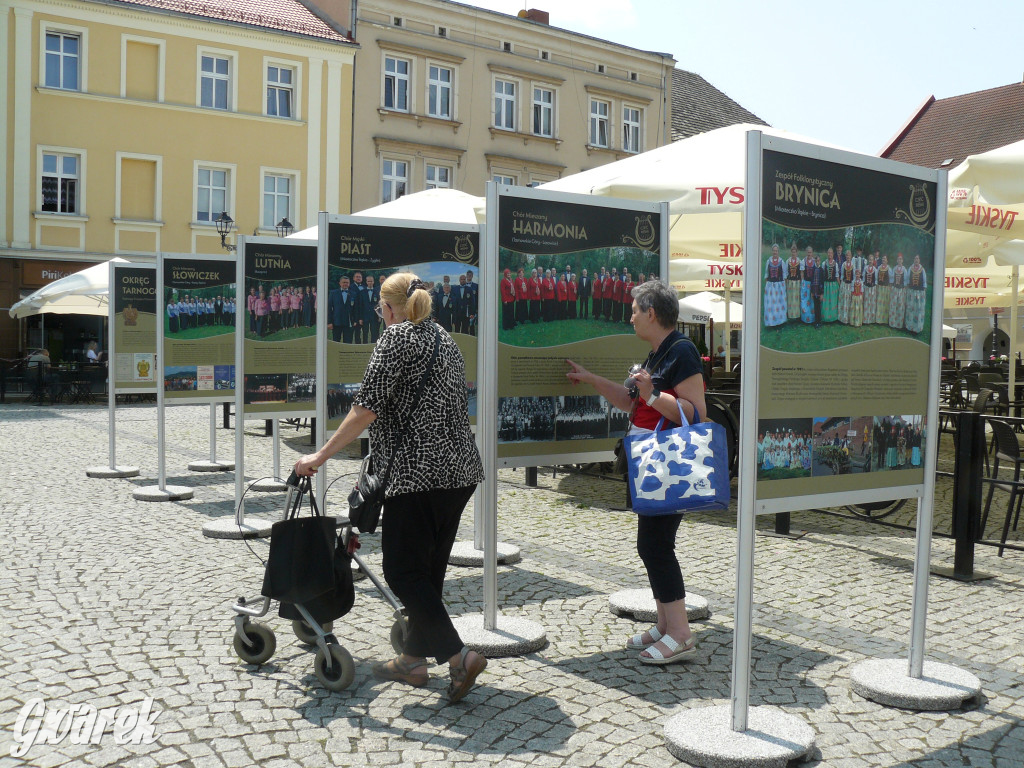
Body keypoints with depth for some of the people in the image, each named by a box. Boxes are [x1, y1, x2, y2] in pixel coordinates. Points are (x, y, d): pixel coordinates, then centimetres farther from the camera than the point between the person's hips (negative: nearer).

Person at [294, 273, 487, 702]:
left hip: (419, 472, -9)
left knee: (403, 572, -1)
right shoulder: (446, 340, 18)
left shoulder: (397, 336, -6)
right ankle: (413, 659, 25)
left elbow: (367, 408, -14)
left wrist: (321, 456, -8)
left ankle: (459, 656, -8)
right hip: (460, 471, 9)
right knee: (429, 568, 15)